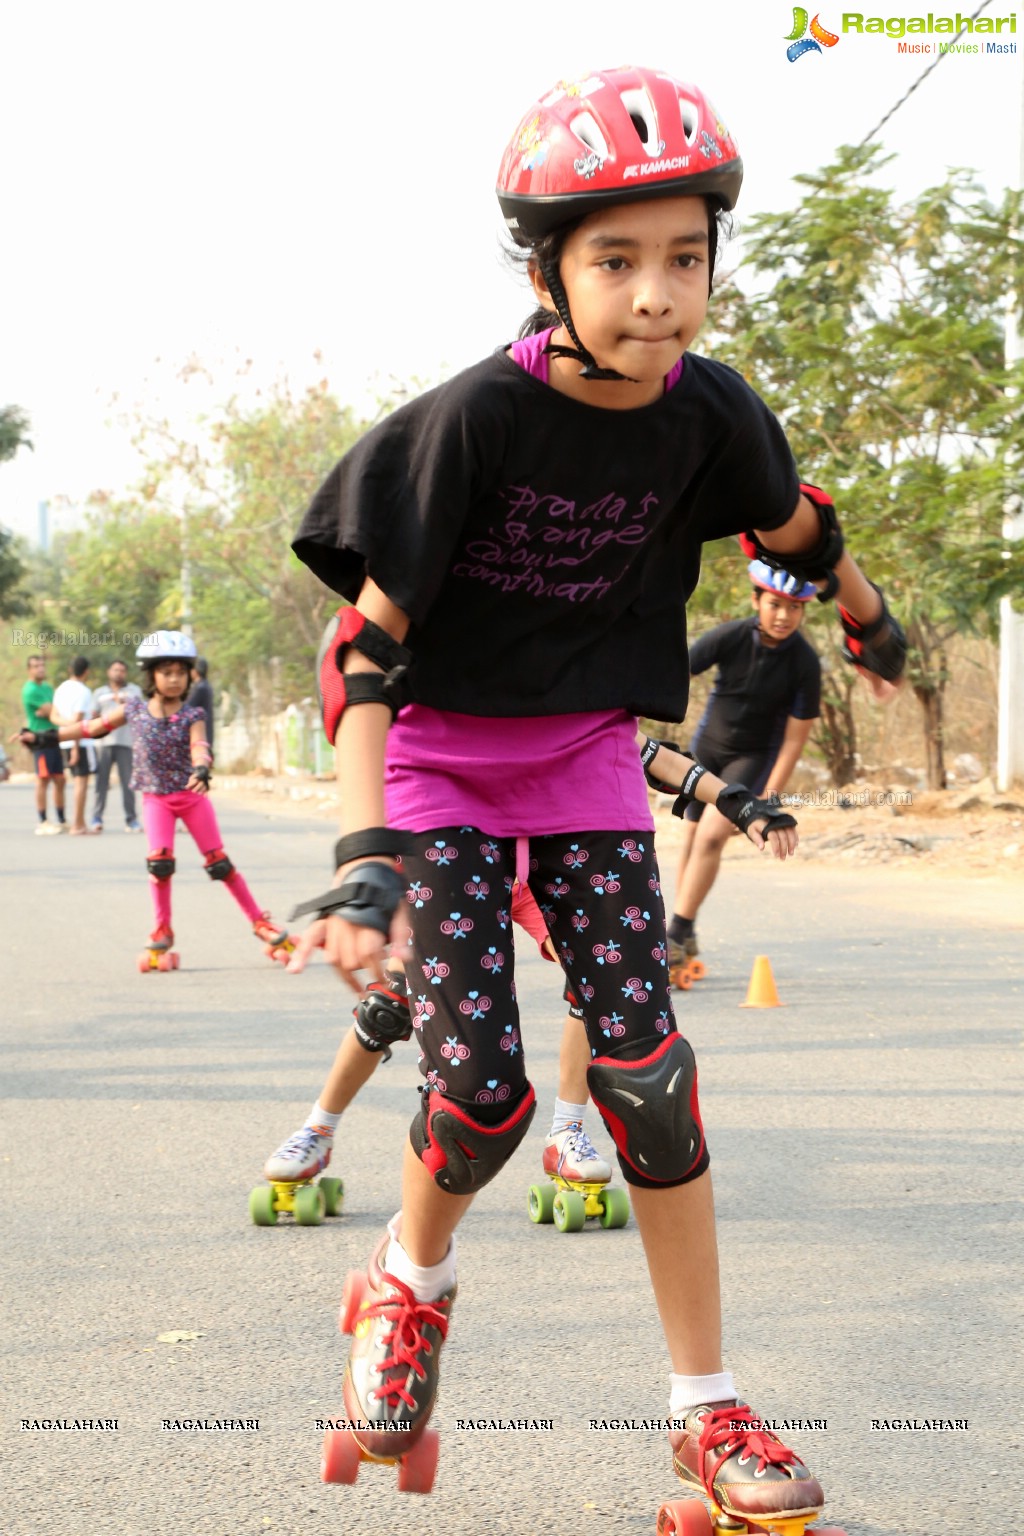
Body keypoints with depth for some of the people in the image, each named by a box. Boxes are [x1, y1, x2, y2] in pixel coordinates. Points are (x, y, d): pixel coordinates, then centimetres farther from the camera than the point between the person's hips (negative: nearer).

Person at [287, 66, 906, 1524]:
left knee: (647, 1068, -4)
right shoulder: (475, 417, -25)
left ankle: (709, 1412, 5)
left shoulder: (708, 413, -13)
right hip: (441, 758, -3)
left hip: (588, 754, 3)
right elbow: (368, 638, -23)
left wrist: (872, 625, 29)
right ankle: (410, 1281, 21)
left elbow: (798, 530, 11)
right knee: (481, 1079, -13)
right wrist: (365, 848, -33)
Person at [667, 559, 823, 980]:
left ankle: (676, 937, -8)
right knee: (692, 838, 11)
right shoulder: (730, 637, -21)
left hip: (755, 756, -3)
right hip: (708, 745, 3)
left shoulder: (805, 663, -22)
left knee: (711, 836, -17)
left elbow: (795, 737, -16)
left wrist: (768, 798, -16)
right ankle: (686, 937, 29)